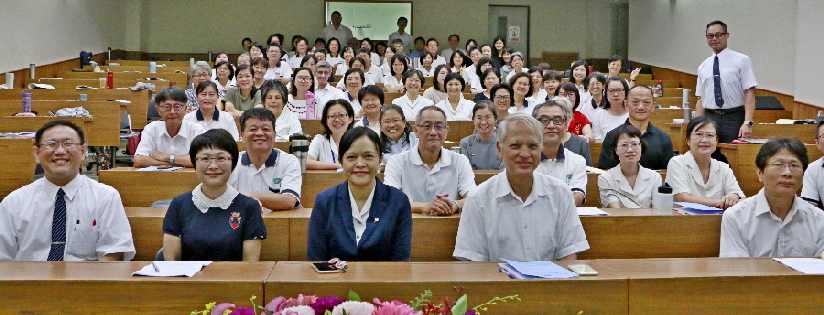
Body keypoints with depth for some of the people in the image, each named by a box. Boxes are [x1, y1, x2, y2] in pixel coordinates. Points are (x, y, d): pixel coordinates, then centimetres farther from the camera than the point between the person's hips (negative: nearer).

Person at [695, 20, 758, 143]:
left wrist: (747, 123, -18)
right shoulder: (703, 67, 13)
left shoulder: (741, 60, 0)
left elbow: (750, 93, -7)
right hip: (709, 118, 4)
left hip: (734, 119, -3)